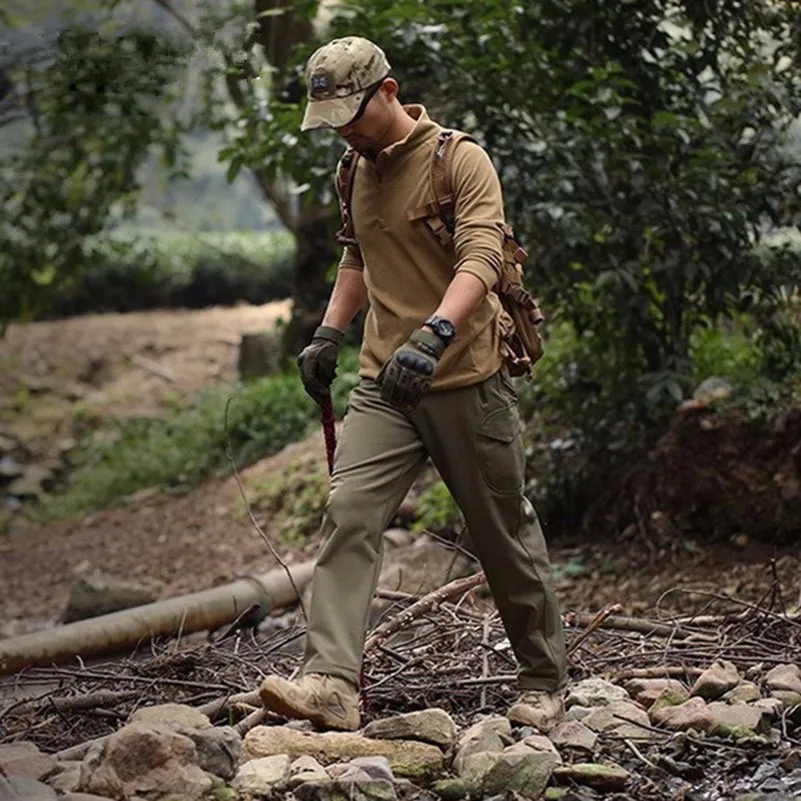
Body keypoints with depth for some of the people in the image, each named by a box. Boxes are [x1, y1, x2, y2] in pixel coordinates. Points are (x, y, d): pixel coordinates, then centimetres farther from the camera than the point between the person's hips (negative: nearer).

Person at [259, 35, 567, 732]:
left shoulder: (461, 160, -10)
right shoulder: (358, 173, 12)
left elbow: (480, 259, -23)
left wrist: (434, 334, -39)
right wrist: (330, 333, 17)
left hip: (466, 383, -5)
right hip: (384, 385, 5)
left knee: (506, 535, 6)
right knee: (349, 515, -14)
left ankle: (545, 681, 23)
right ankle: (331, 682, -21)